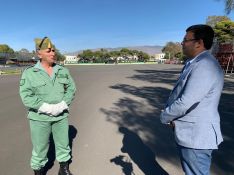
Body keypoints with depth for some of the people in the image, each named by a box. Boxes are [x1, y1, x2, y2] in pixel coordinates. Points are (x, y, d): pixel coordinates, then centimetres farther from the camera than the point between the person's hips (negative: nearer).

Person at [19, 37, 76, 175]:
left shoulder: (63, 71, 2)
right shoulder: (29, 73, -6)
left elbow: (71, 89, -1)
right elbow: (26, 97, -12)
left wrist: (62, 105, -15)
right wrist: (47, 108, -22)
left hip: (61, 116, 3)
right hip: (40, 117, -2)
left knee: (63, 144, 15)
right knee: (40, 148, 11)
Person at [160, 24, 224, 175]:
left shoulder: (204, 66, -24)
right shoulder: (195, 64, 10)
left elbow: (186, 102, -29)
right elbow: (180, 94, 15)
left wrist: (164, 116, -11)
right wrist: (169, 113, 0)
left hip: (196, 137, -9)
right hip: (191, 134, 10)